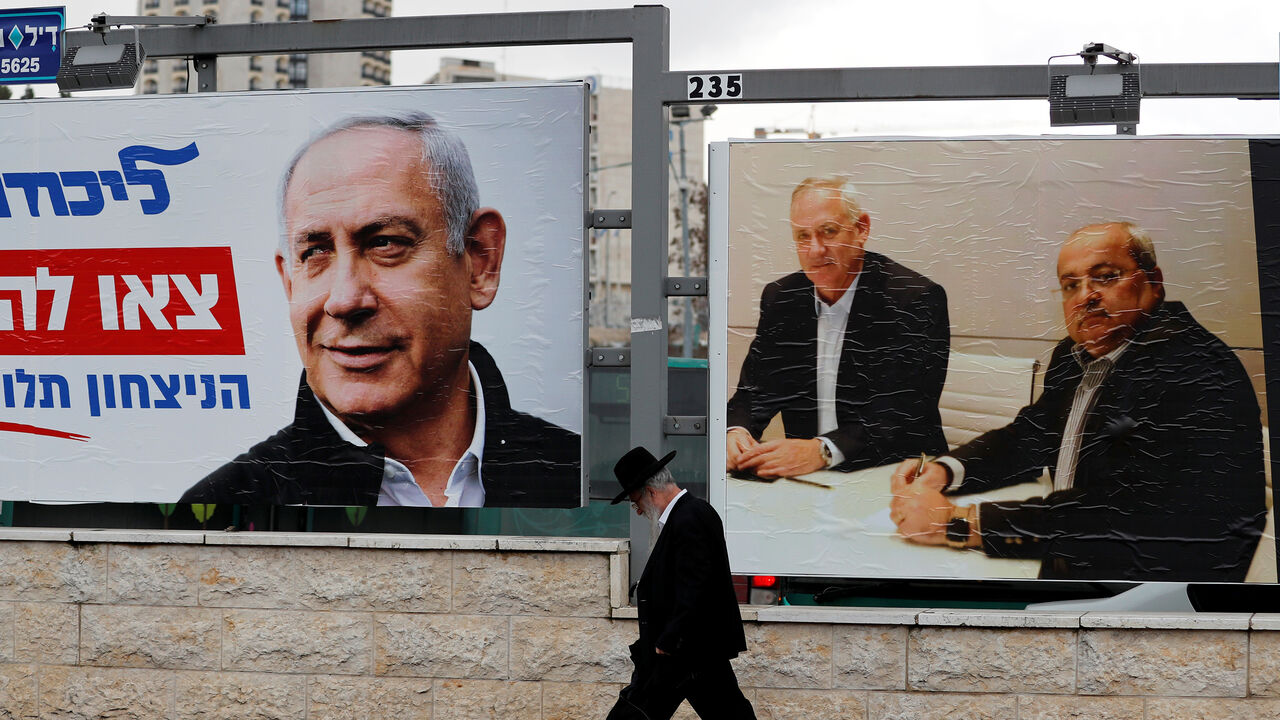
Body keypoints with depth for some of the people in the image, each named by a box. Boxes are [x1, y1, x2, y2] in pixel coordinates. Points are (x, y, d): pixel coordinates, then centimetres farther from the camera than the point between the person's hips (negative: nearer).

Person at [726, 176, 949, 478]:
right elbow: (754, 391, 10)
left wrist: (822, 451, -31)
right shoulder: (779, 298, 8)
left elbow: (909, 416, -18)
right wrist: (736, 432, -15)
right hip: (805, 478, 5)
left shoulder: (918, 299, -10)